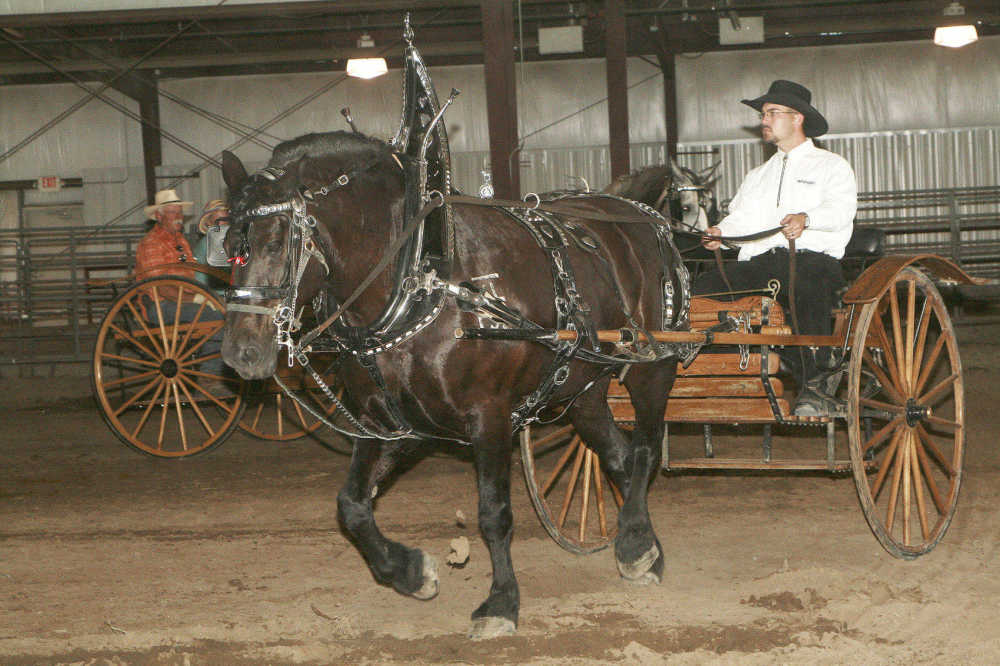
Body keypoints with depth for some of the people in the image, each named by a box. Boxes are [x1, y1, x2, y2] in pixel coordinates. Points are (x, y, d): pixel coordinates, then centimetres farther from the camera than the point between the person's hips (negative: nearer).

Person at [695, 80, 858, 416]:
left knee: (809, 289, -42)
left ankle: (813, 389, -39)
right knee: (705, 287, -25)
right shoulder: (758, 175, 34)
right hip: (759, 260, 5)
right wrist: (722, 231, -4)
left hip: (812, 256, -5)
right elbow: (741, 216, 19)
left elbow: (841, 210, -5)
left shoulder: (831, 166, 15)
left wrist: (807, 219, -25)